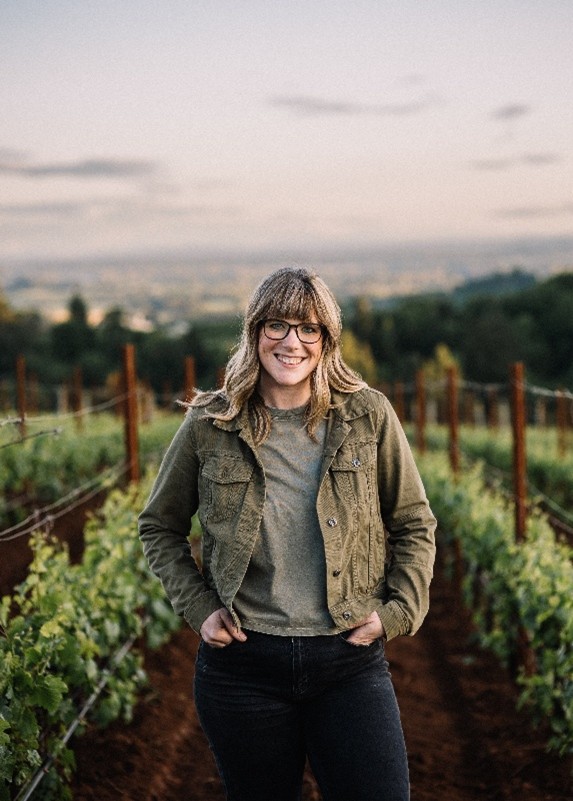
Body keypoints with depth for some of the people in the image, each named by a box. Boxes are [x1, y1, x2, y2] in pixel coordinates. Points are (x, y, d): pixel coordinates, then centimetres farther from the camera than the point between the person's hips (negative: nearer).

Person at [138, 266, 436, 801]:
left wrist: (398, 611, -3)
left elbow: (415, 525, 9)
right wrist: (198, 609, 0)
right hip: (243, 664, 1)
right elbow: (159, 527, 12)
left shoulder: (368, 417, -1)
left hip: (350, 660, 0)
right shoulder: (209, 426, -1)